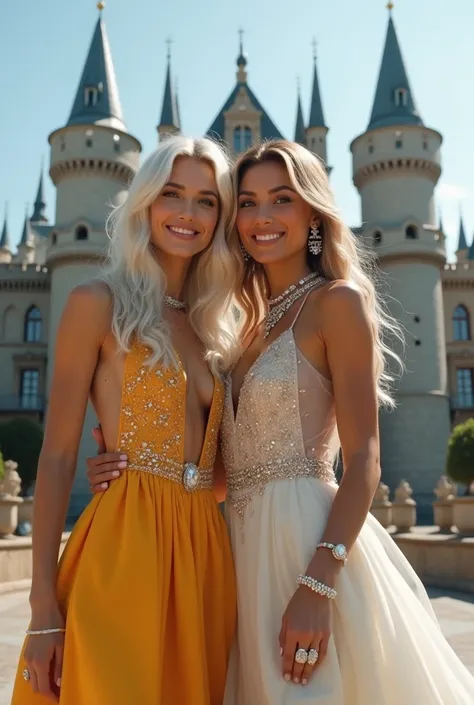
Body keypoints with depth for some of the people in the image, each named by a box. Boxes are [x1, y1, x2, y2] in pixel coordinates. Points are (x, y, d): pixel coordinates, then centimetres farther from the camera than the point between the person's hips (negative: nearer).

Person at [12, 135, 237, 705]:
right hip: (123, 547, -5)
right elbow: (57, 458, -7)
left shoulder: (216, 327, 14)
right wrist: (44, 607, -11)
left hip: (206, 552, 6)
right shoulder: (100, 303, -3)